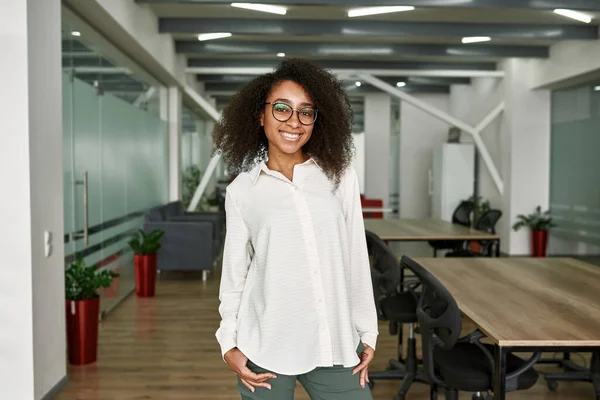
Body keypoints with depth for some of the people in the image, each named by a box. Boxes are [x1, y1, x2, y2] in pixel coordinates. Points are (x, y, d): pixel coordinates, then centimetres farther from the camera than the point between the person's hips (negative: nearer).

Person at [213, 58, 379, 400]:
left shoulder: (341, 178, 1)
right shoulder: (242, 191, 0)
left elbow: (357, 260, 4)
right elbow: (234, 272, 6)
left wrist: (368, 333, 7)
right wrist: (229, 343, 1)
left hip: (336, 346, 1)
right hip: (265, 348, -1)